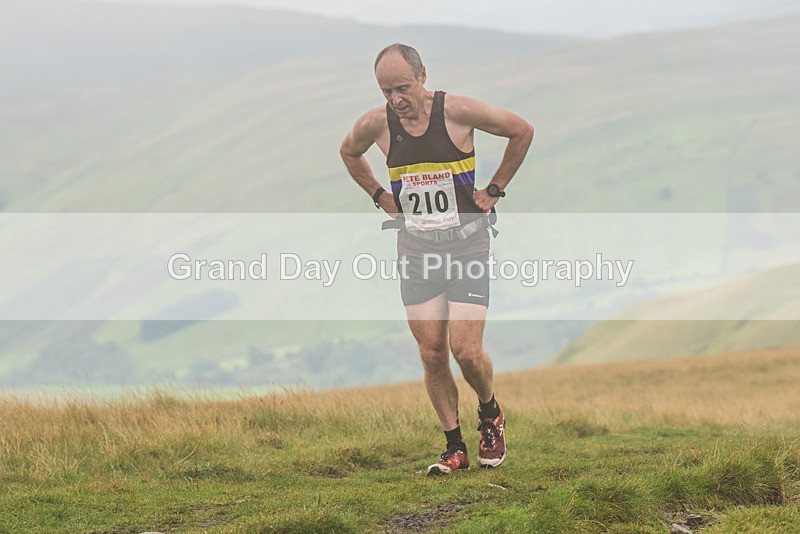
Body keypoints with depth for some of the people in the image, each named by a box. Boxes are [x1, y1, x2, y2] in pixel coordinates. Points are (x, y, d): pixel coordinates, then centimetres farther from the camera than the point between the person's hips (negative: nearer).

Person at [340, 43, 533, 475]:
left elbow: (523, 132, 2)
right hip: (416, 253, 3)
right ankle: (455, 448, 12)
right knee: (431, 355, 0)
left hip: (467, 248, -3)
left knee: (466, 351, -10)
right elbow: (348, 153, 20)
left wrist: (494, 190, 1)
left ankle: (490, 415, 20)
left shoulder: (459, 112, -14)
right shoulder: (375, 124, -5)